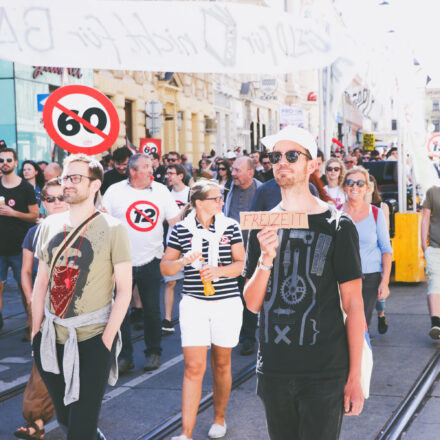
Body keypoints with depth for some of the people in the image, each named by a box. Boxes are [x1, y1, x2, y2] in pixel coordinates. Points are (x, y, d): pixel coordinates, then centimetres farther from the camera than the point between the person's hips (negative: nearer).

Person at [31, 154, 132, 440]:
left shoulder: (112, 229, -7)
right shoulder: (51, 225, 6)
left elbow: (124, 289, -8)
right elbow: (42, 282, 10)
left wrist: (107, 339, -12)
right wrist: (36, 331, 5)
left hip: (92, 340, -5)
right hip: (52, 338, 5)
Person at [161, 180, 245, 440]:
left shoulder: (230, 227, 2)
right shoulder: (181, 230, 0)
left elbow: (241, 263, 1)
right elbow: (165, 267, 3)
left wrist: (219, 270, -17)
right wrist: (182, 261, -17)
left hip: (227, 302, 1)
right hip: (194, 303, -1)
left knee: (221, 364, 13)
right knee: (194, 367, -7)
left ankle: (219, 419, 32)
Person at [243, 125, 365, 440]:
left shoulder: (337, 226, -5)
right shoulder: (262, 226, 6)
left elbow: (354, 305, -4)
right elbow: (253, 304, 3)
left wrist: (355, 377, -7)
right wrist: (266, 258, -15)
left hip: (325, 373, -4)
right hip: (273, 370, 4)